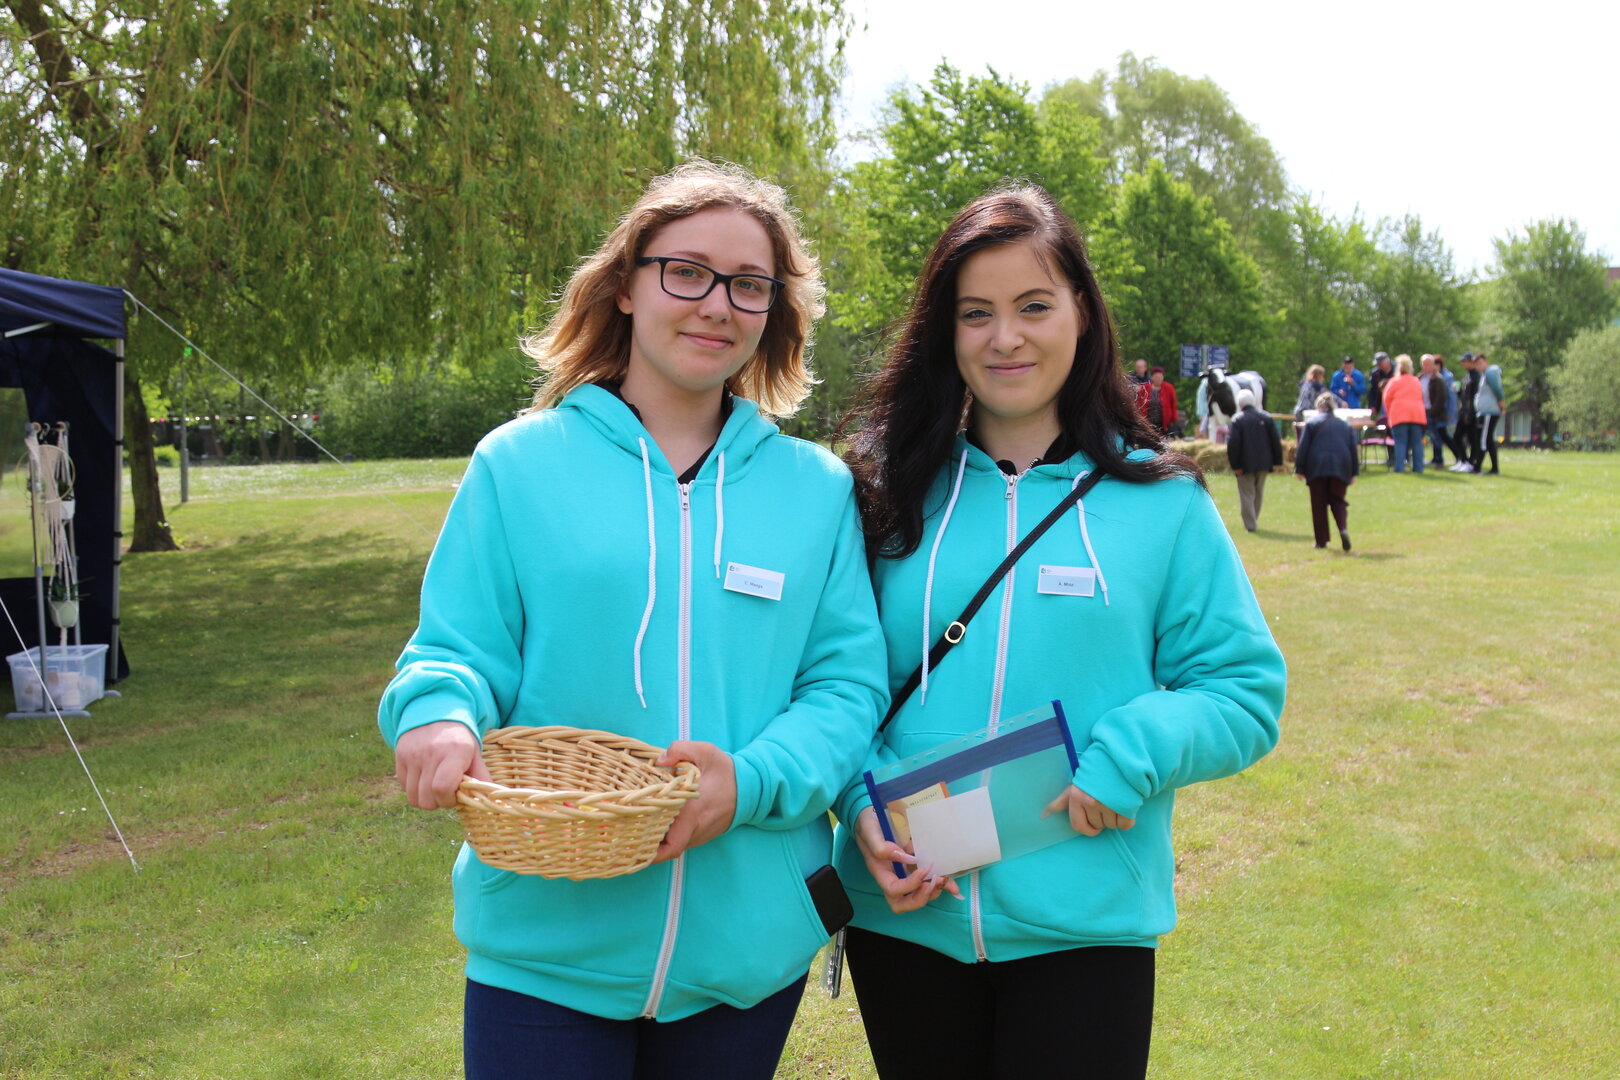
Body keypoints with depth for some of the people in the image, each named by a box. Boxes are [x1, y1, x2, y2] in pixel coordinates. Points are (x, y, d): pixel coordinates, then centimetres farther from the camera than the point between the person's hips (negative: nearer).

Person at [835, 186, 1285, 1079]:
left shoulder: (1159, 502, -1)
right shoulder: (892, 493, 3)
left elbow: (1247, 690, 0)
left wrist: (1129, 755, -18)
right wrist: (862, 809, -11)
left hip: (1083, 929, -2)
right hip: (904, 918, 2)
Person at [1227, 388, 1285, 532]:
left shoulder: (1237, 420, -10)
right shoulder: (1266, 418, 3)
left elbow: (1232, 444, -15)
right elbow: (1276, 441, 3)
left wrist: (1235, 465, -10)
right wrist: (1278, 462, 7)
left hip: (1245, 464, -4)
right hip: (1263, 463, 4)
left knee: (1247, 494, 3)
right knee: (1258, 493, 18)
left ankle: (1250, 524, -2)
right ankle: (1253, 521, 26)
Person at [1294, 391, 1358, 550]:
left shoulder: (1312, 423, 4)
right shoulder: (1345, 425, 16)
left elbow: (1302, 448, -2)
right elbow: (1353, 449, 15)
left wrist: (1299, 469, 0)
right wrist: (1353, 473, 17)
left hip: (1317, 468, -3)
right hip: (1341, 469, 3)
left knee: (1319, 504, 4)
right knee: (1337, 501, 11)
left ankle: (1321, 540, 4)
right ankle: (1343, 528, -17)